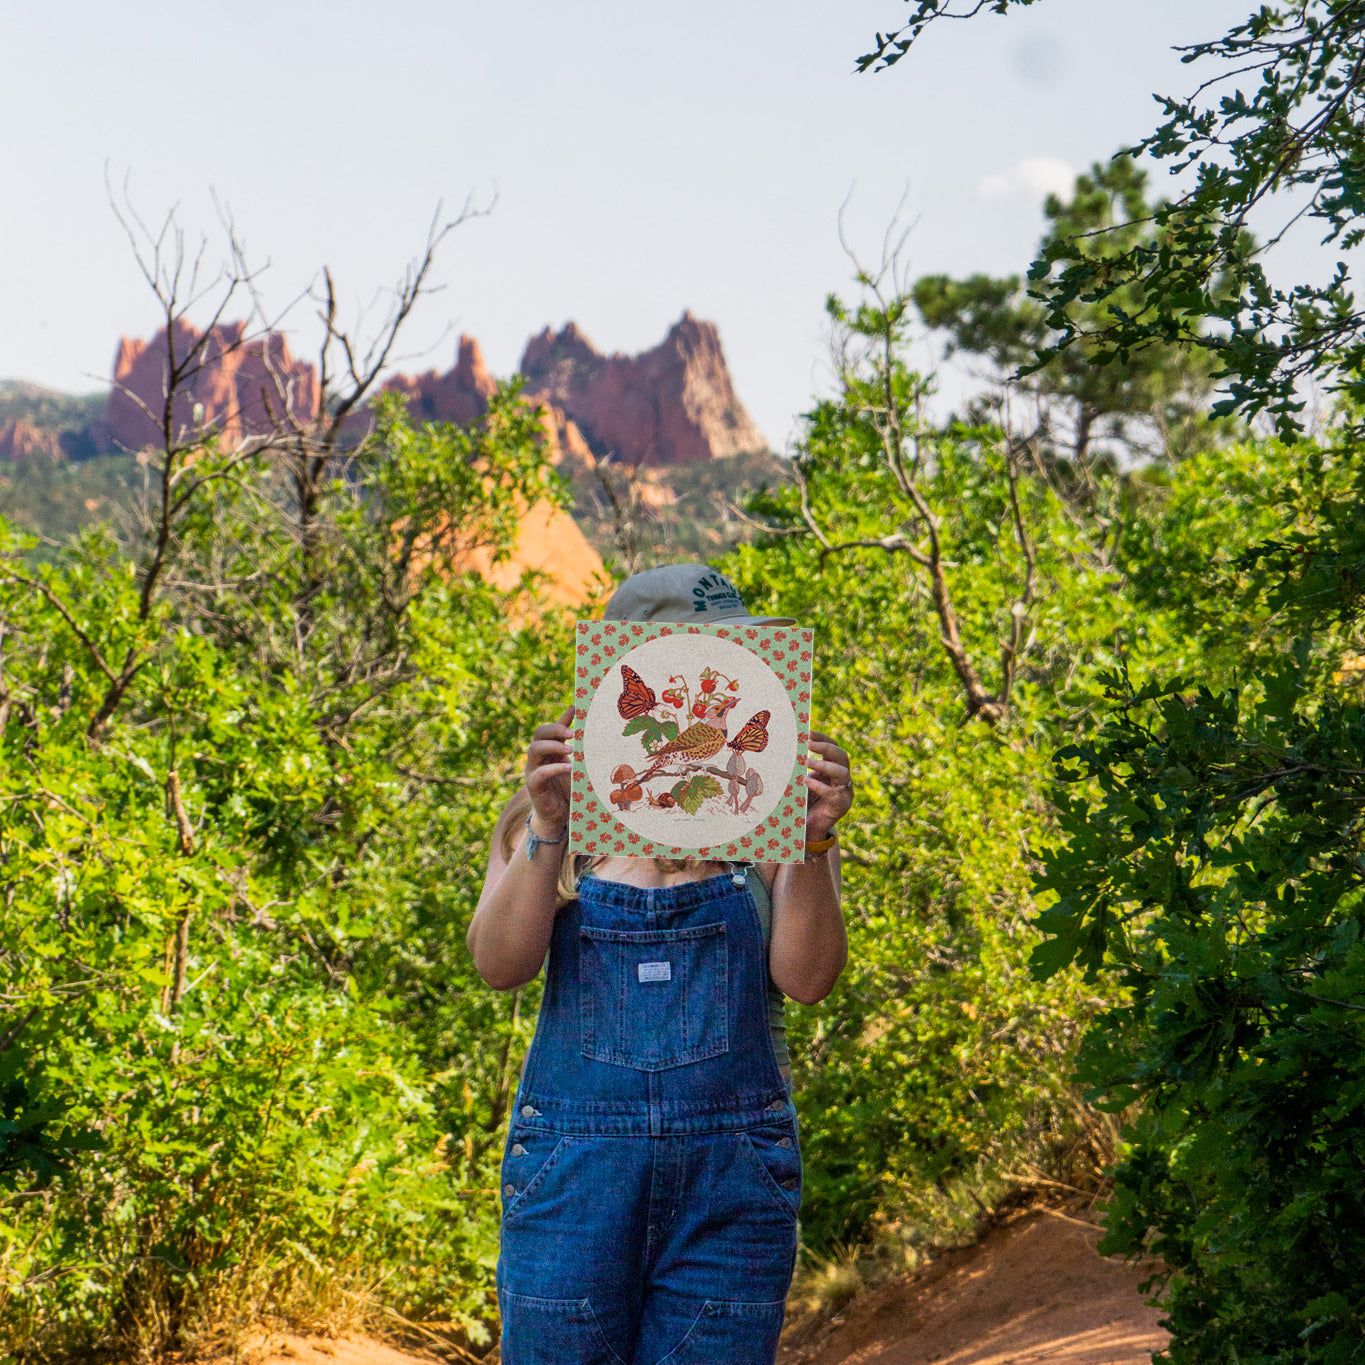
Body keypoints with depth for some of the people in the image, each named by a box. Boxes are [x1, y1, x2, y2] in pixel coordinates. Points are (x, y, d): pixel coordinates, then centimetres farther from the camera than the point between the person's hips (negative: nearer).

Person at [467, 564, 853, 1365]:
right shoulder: (561, 809, 8)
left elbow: (807, 979, -5)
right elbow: (500, 965, -5)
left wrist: (812, 845, -19)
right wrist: (547, 834, -18)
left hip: (732, 1179, 0)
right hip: (574, 1165, 0)